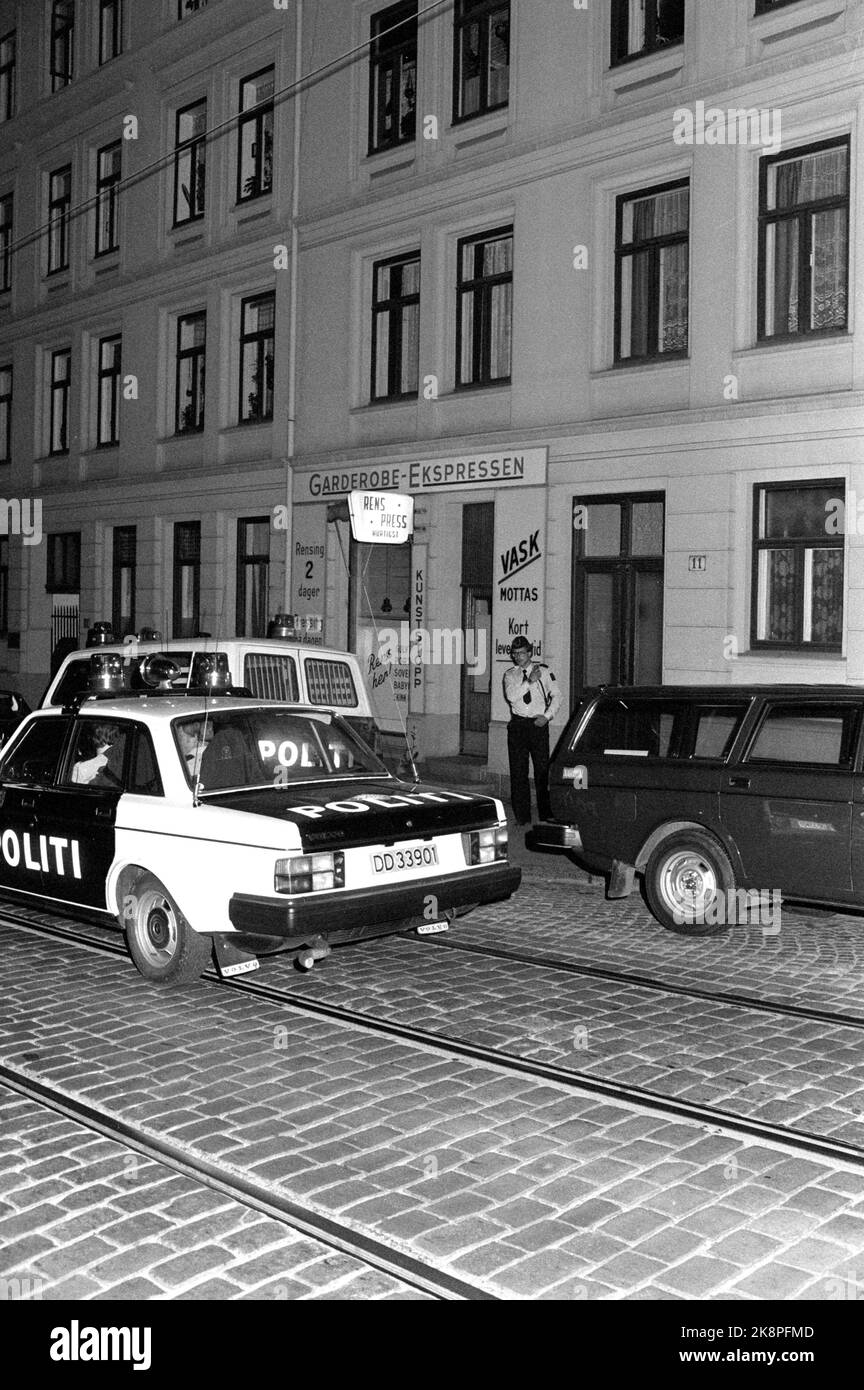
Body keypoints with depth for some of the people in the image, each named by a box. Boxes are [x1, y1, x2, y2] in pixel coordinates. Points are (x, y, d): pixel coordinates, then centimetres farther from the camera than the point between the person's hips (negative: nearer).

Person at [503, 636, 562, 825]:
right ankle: (522, 816, 9)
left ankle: (546, 815, 5)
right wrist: (530, 682, -17)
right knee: (518, 771, 2)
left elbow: (556, 696, 6)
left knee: (543, 770, -3)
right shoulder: (510, 674, 6)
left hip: (539, 724, -1)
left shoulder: (544, 671, 4)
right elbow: (511, 696, -11)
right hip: (518, 725, 1)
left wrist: (547, 716, -6)